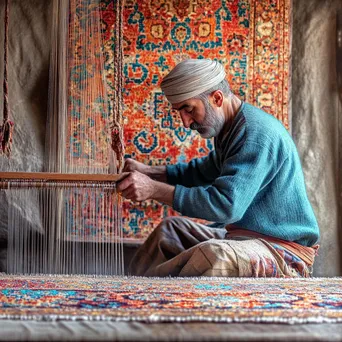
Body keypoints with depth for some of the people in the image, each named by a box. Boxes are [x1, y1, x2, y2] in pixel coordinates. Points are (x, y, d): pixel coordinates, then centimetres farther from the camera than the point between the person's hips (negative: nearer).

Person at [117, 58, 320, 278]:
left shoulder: (256, 134, -23)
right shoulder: (231, 128, 8)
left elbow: (226, 205, -31)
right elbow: (204, 171, 26)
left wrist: (155, 190, -28)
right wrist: (148, 171, 12)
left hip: (284, 248, -10)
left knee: (215, 255, -37)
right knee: (170, 229, 22)